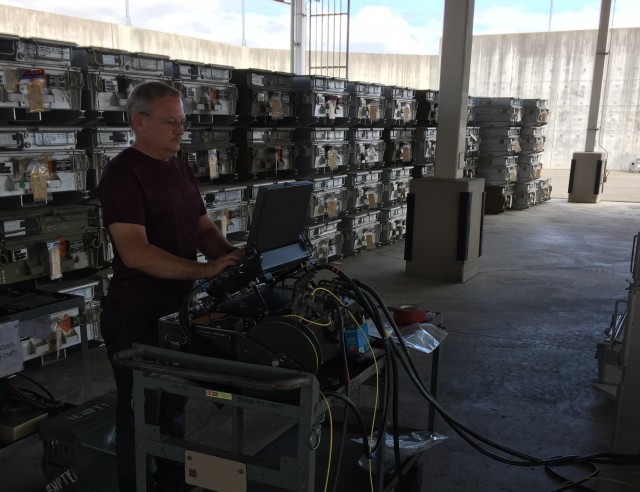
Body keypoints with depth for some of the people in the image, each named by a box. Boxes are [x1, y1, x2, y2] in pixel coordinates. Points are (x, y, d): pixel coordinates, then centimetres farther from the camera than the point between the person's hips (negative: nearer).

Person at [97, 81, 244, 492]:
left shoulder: (181, 169, 9)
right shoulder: (123, 173, -17)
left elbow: (204, 229, 11)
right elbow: (135, 253, -26)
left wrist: (233, 256, -9)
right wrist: (203, 270, -31)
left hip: (180, 308, 8)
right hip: (137, 316, -8)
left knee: (176, 408, 21)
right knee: (140, 415, 8)